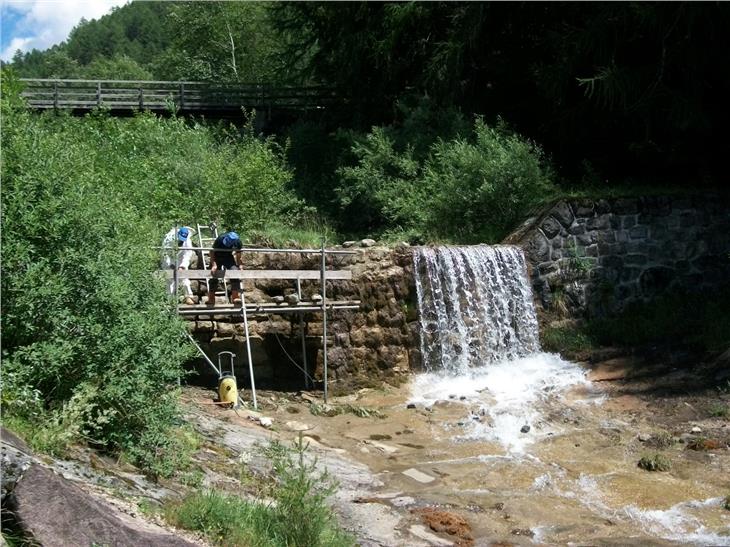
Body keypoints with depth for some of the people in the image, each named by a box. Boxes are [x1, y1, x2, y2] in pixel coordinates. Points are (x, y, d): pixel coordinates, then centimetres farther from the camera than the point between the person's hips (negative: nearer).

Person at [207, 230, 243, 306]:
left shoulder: (238, 242, -24)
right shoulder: (220, 239, -31)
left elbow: (238, 255, -6)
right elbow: (212, 252, -23)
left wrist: (238, 266, -7)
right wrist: (214, 264, -32)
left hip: (228, 257, 1)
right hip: (217, 257, -1)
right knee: (214, 277, -4)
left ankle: (235, 297, -15)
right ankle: (211, 299, 5)